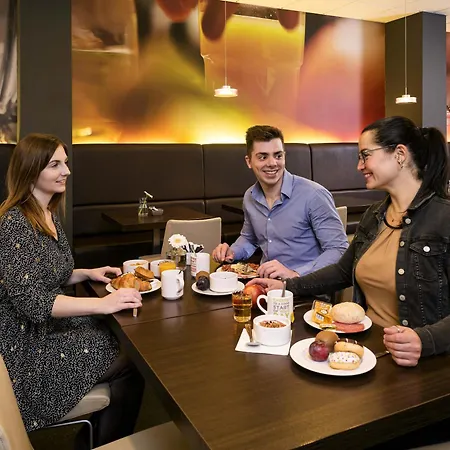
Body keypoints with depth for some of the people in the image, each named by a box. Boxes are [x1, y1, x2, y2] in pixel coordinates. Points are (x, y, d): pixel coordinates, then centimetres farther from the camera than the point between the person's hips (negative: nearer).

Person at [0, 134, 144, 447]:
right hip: (31, 343, -8)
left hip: (53, 324, 8)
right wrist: (103, 303, -34)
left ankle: (100, 437, 18)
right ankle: (108, 444, 14)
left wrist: (89, 274, 2)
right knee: (132, 365, -9)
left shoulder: (50, 214, 6)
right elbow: (30, 300, -28)